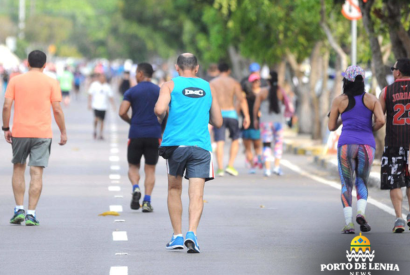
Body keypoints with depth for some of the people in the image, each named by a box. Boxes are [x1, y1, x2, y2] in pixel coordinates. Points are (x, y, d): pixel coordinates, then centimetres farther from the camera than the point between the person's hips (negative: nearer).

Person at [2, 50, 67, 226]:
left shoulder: (15, 81, 4)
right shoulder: (51, 83, 2)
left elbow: (6, 106, -2)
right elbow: (57, 110, -2)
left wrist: (6, 128, 7)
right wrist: (63, 132, 6)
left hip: (19, 132, 1)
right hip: (42, 133, -1)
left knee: (18, 169, 16)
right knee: (37, 172, -1)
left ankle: (19, 209, 9)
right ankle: (31, 214, -5)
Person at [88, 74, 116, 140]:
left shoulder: (107, 86, 7)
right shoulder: (94, 85, 0)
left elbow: (110, 96, 9)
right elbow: (90, 94, 1)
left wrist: (113, 105, 1)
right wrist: (89, 103, -7)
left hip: (104, 106, 3)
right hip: (96, 105, -3)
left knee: (102, 120, 6)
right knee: (97, 118, -18)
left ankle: (100, 134, 15)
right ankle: (95, 130, 6)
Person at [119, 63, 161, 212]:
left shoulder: (131, 92, 0)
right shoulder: (160, 91, 4)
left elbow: (122, 112, -8)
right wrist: (162, 130, 14)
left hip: (136, 134, -1)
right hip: (154, 134, 1)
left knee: (133, 166, 14)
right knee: (150, 168, 7)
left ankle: (135, 188, -14)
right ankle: (147, 201, -4)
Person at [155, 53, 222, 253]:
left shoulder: (170, 85, 5)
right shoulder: (208, 88, 15)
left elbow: (159, 110, -13)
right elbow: (218, 122, 18)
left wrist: (160, 116, 10)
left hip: (175, 144, -1)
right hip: (201, 146, 1)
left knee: (174, 190, 16)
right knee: (197, 194, -6)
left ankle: (177, 236, 13)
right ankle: (192, 233, -26)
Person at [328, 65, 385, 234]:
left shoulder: (339, 101, 5)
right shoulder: (371, 99, 7)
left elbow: (331, 127, 10)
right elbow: (381, 120, -5)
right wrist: (371, 130, 14)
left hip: (346, 144, -1)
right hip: (367, 144, 1)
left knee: (346, 184, 7)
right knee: (362, 183, 16)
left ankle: (349, 223, -8)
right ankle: (361, 212, -12)